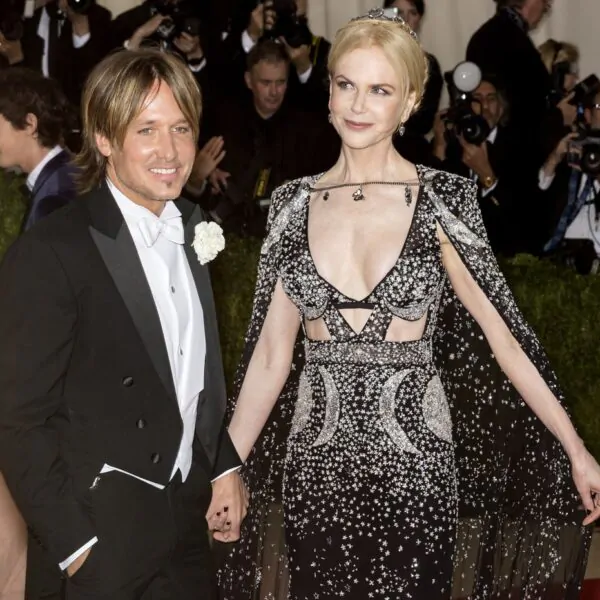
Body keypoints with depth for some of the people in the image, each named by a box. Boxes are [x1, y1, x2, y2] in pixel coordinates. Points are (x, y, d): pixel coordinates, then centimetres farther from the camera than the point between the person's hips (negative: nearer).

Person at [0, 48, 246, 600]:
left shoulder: (192, 228, 6)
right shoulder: (48, 255, -16)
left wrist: (225, 467, 8)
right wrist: (74, 545, -16)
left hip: (188, 527, 6)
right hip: (99, 552, -6)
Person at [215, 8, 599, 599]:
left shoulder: (441, 201, -4)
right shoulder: (294, 205, 4)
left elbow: (500, 332, -4)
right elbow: (270, 354, 6)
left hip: (414, 460, -2)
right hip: (317, 462, 2)